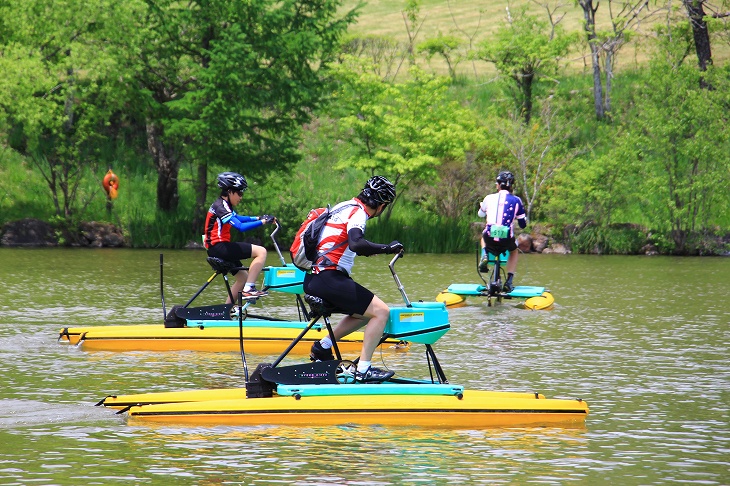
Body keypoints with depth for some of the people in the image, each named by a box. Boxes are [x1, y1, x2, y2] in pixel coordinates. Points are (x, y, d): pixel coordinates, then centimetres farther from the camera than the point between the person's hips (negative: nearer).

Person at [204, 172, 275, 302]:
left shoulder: (224, 205, 16)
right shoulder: (221, 207, -16)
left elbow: (238, 218, 30)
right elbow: (241, 227, -25)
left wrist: (258, 218, 17)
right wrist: (262, 222, -21)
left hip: (217, 250, 11)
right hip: (219, 248, -11)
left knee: (243, 277, 21)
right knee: (261, 252, -15)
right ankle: (249, 289, -17)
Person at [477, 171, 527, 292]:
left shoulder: (489, 198, 6)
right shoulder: (516, 201, 3)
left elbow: (481, 214, 27)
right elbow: (523, 224, 10)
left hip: (490, 238, 1)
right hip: (506, 240, -1)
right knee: (514, 251, 34)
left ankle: (484, 256, 10)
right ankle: (509, 282, 21)